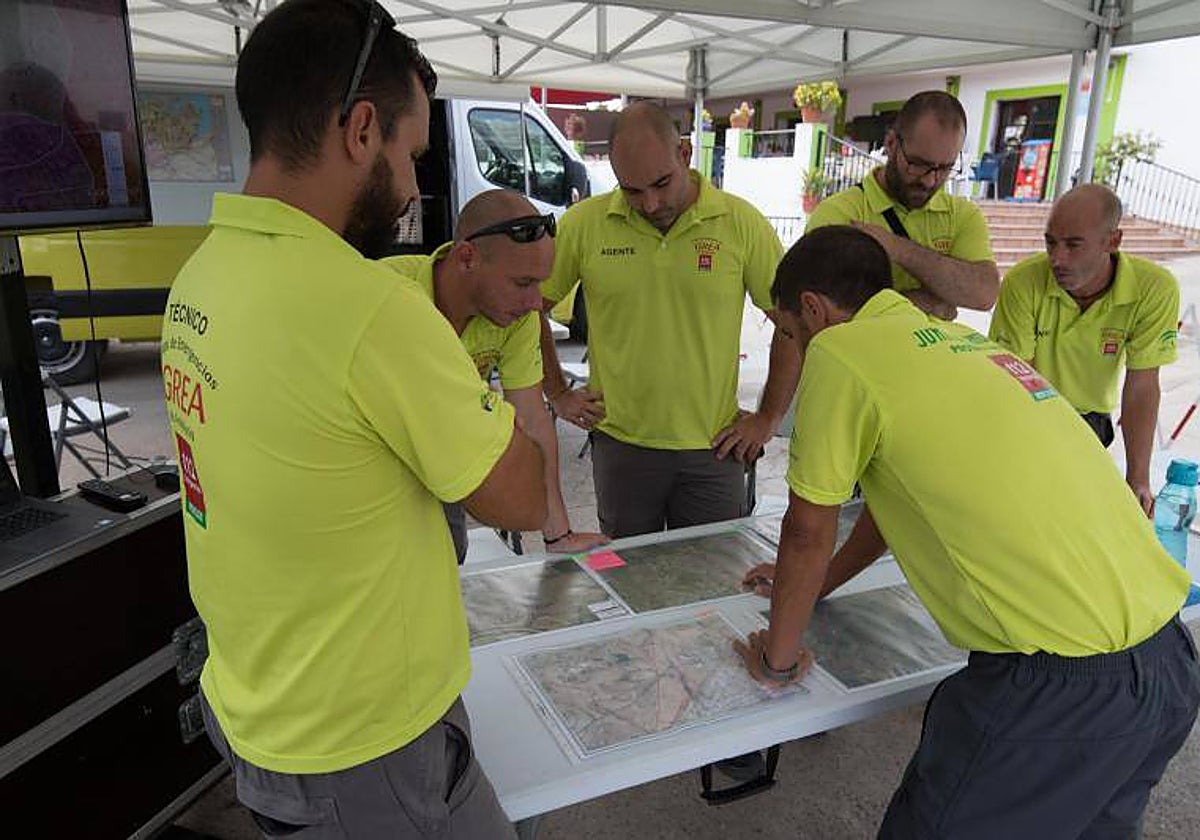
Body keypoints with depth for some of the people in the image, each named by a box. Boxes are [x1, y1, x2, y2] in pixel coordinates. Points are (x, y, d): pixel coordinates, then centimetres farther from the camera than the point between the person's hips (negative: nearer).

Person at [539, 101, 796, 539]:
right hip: (620, 446, 1)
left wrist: (768, 418, 1)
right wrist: (557, 394, 4)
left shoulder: (742, 223, -5)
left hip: (714, 449, 0)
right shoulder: (583, 223, -5)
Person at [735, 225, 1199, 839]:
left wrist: (779, 656, 13)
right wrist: (815, 583, 36)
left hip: (1061, 687, -8)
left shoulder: (838, 352, -9)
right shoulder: (957, 339, 17)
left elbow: (808, 532, -3)